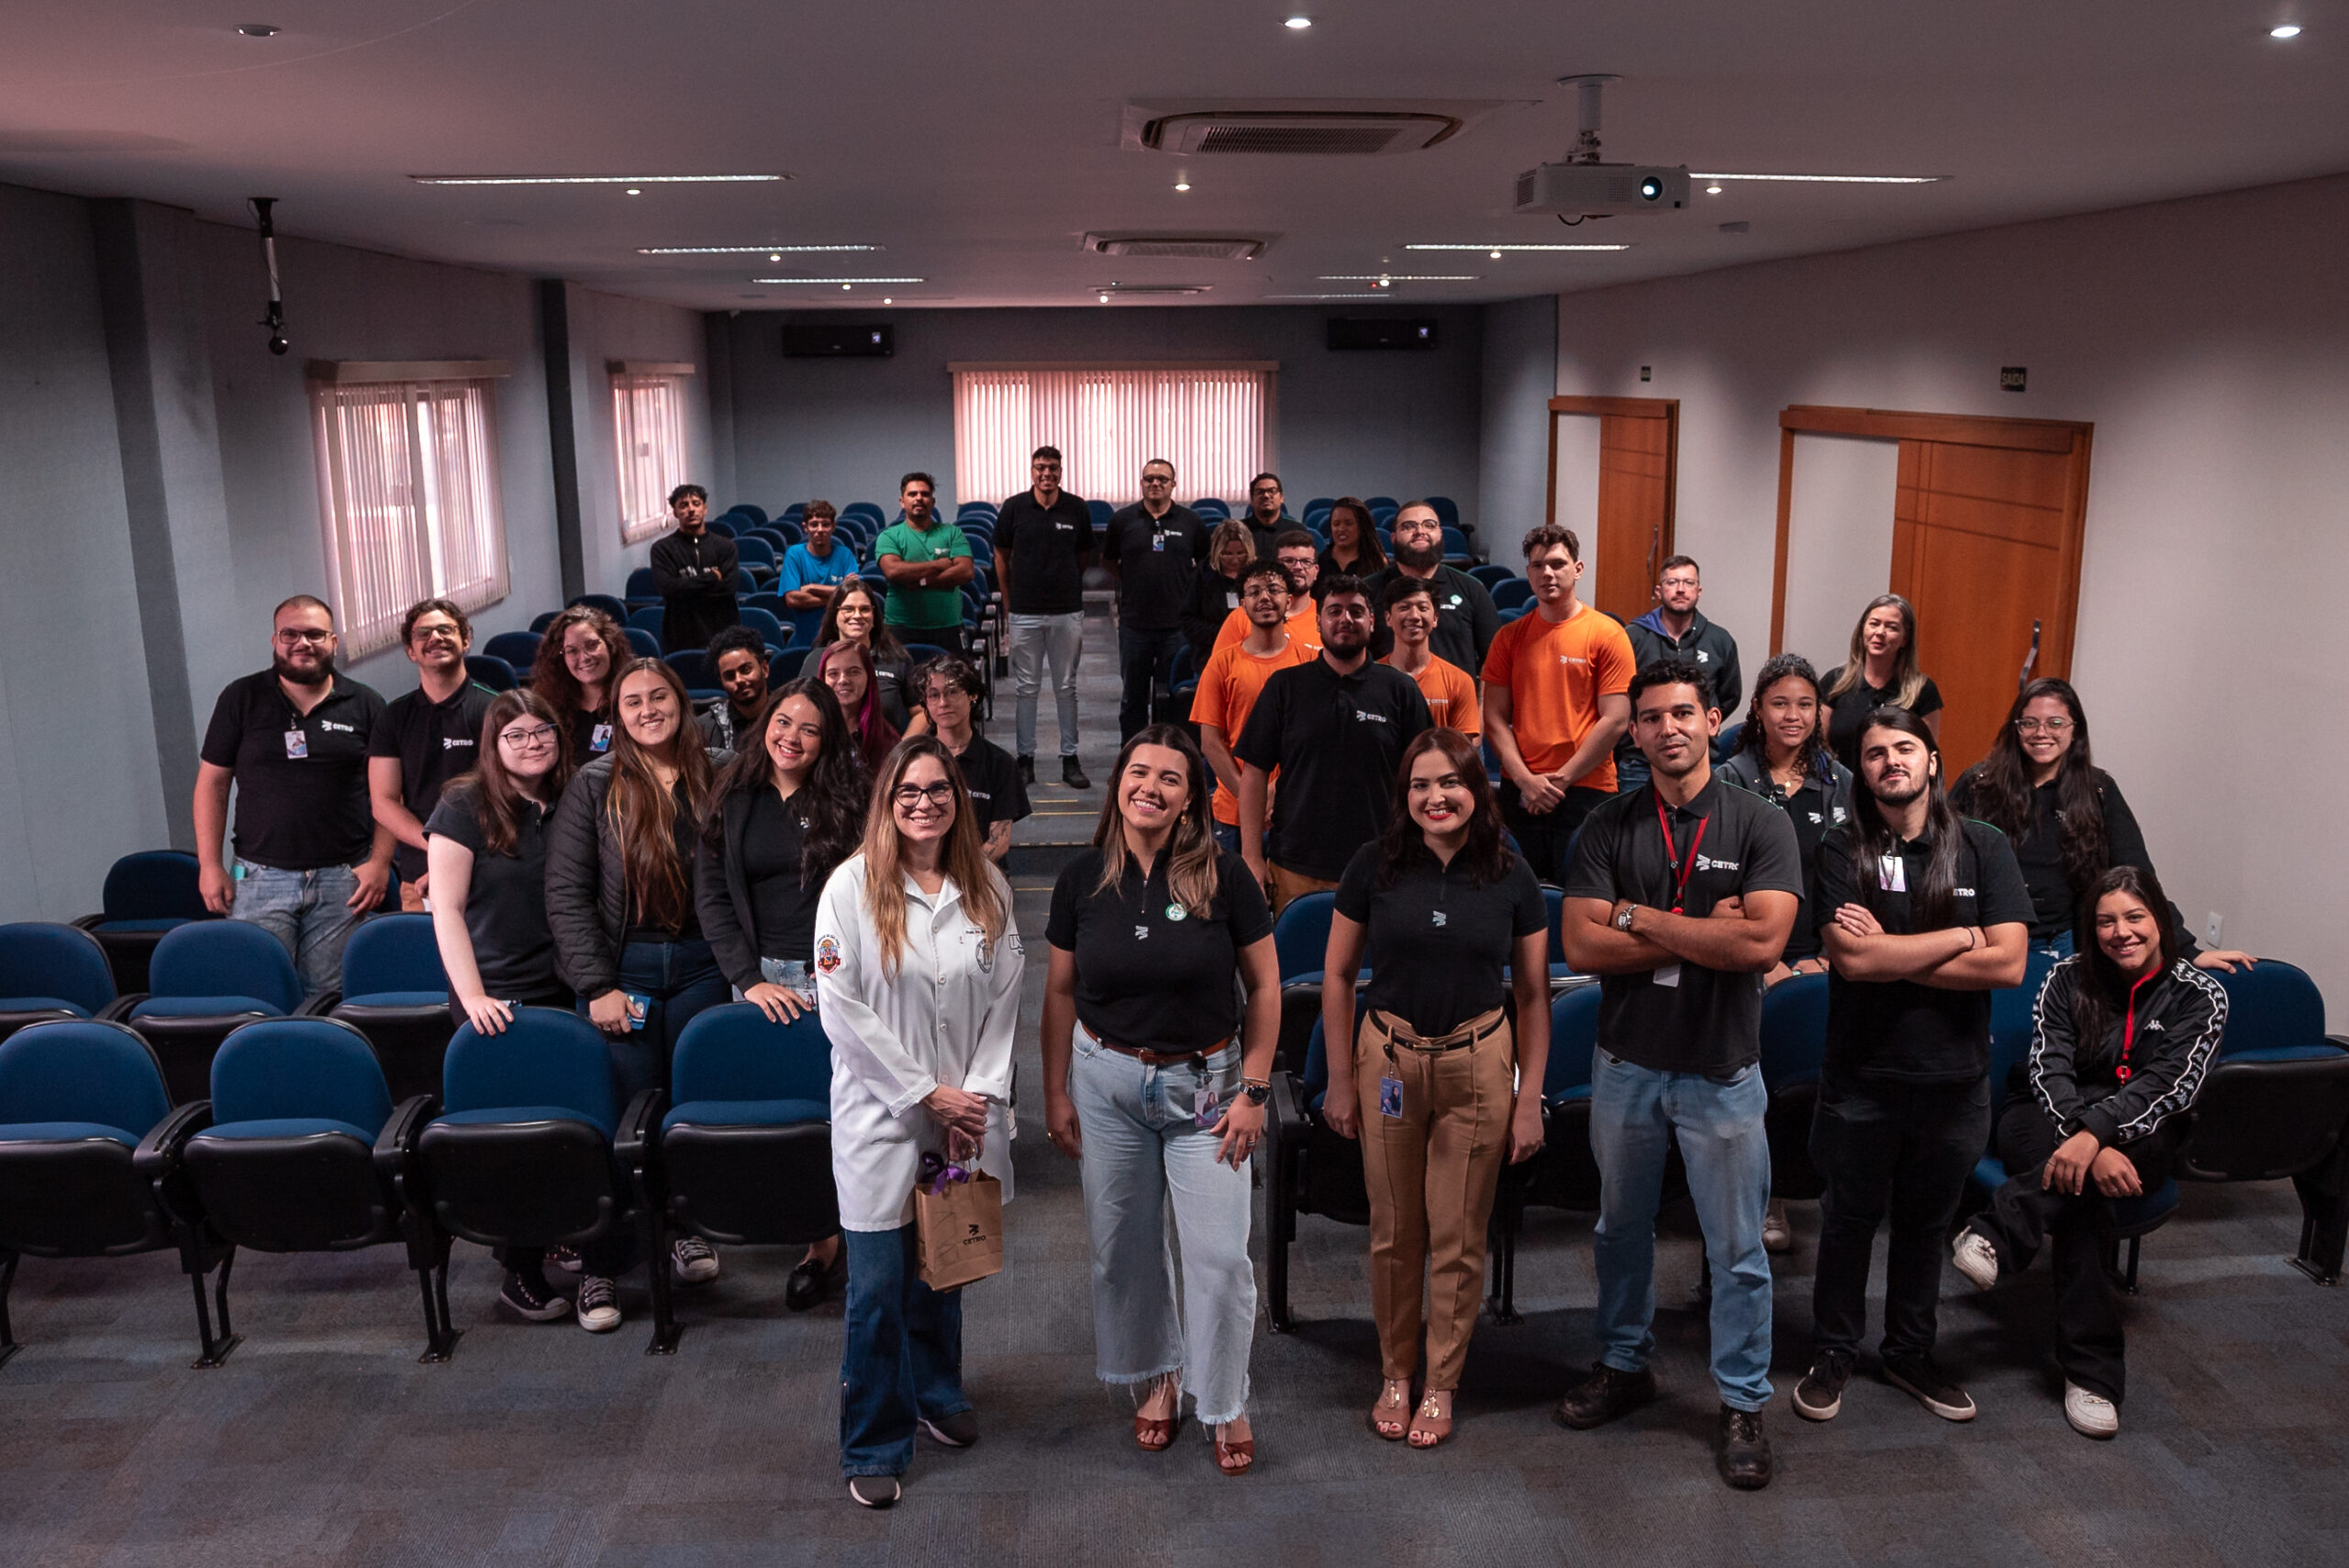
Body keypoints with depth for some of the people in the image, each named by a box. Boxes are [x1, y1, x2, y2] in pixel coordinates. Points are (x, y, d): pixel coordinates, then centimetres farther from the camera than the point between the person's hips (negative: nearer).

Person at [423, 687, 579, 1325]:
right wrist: (473, 996, -16)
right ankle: (520, 1275, 9)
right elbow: (447, 907, -8)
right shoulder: (465, 805, -4)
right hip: (496, 1000, -4)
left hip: (563, 992, 4)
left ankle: (549, 1240, 22)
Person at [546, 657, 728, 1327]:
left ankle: (686, 1228, 27)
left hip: (699, 966, 2)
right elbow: (566, 892, -5)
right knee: (626, 1113, -3)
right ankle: (600, 1266, 10)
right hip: (622, 966, -2)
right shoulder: (596, 784, -1)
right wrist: (597, 985, -11)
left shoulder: (711, 781, 6)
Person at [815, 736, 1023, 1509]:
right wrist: (927, 1094, -11)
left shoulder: (987, 888, 2)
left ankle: (936, 1393, 41)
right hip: (881, 1115, -3)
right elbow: (842, 1011, -12)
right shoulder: (852, 885, -9)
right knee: (878, 1288, 3)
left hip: (965, 1116, 3)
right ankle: (874, 1445, 20)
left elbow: (1002, 1002, 4)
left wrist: (978, 1097, -5)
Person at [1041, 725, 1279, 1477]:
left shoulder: (1222, 875, -11)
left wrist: (1254, 1090, -6)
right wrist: (1056, 1092, 6)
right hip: (1108, 1081, 2)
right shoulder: (1081, 879, -4)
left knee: (1219, 1252, 0)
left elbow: (1264, 985, -4)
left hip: (1204, 1082, -2)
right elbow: (1060, 991, 6)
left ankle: (1226, 1404, 21)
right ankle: (1157, 1379, 36)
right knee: (1125, 1244, 12)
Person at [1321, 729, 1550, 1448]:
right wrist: (1339, 1080, 1)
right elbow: (1337, 975, 2)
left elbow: (1532, 994, 2)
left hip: (1478, 1066, 0)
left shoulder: (1511, 877, -3)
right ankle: (1396, 1372, 30)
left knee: (1459, 1238, 8)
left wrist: (1529, 1100, 0)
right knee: (1395, 1233, 10)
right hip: (1389, 1061, 0)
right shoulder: (1375, 866, -5)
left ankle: (1441, 1384, 27)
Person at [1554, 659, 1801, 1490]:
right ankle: (1625, 1365, 37)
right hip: (1626, 1062, 2)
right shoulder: (1609, 826, -3)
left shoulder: (1760, 824, -8)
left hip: (1721, 1070, -2)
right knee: (1622, 1227, 18)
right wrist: (1702, 933, -17)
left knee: (1737, 1248, 7)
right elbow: (1580, 945, -13)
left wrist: (1636, 918, -17)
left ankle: (1743, 1403, 23)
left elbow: (1762, 942, -22)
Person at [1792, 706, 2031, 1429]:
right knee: (1850, 1220, 12)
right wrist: (1959, 937, -14)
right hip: (1862, 1076, -2)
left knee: (1927, 1222, 17)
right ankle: (1832, 1355, 28)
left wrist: (1889, 954, -16)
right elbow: (1851, 958, -20)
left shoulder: (1983, 847, -3)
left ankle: (1910, 1353, 35)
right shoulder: (1843, 850, -7)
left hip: (1954, 1077, 2)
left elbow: (2008, 963, -13)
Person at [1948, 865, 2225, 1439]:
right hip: (2042, 1125, 0)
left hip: (2142, 1140, 0)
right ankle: (2093, 1373, -34)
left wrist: (2094, 1133, -38)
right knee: (2080, 1186, -34)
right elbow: (2048, 1070, -12)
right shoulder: (2068, 978, -1)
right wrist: (2090, 1147, -31)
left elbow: (2169, 1086, -20)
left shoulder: (2200, 997, -5)